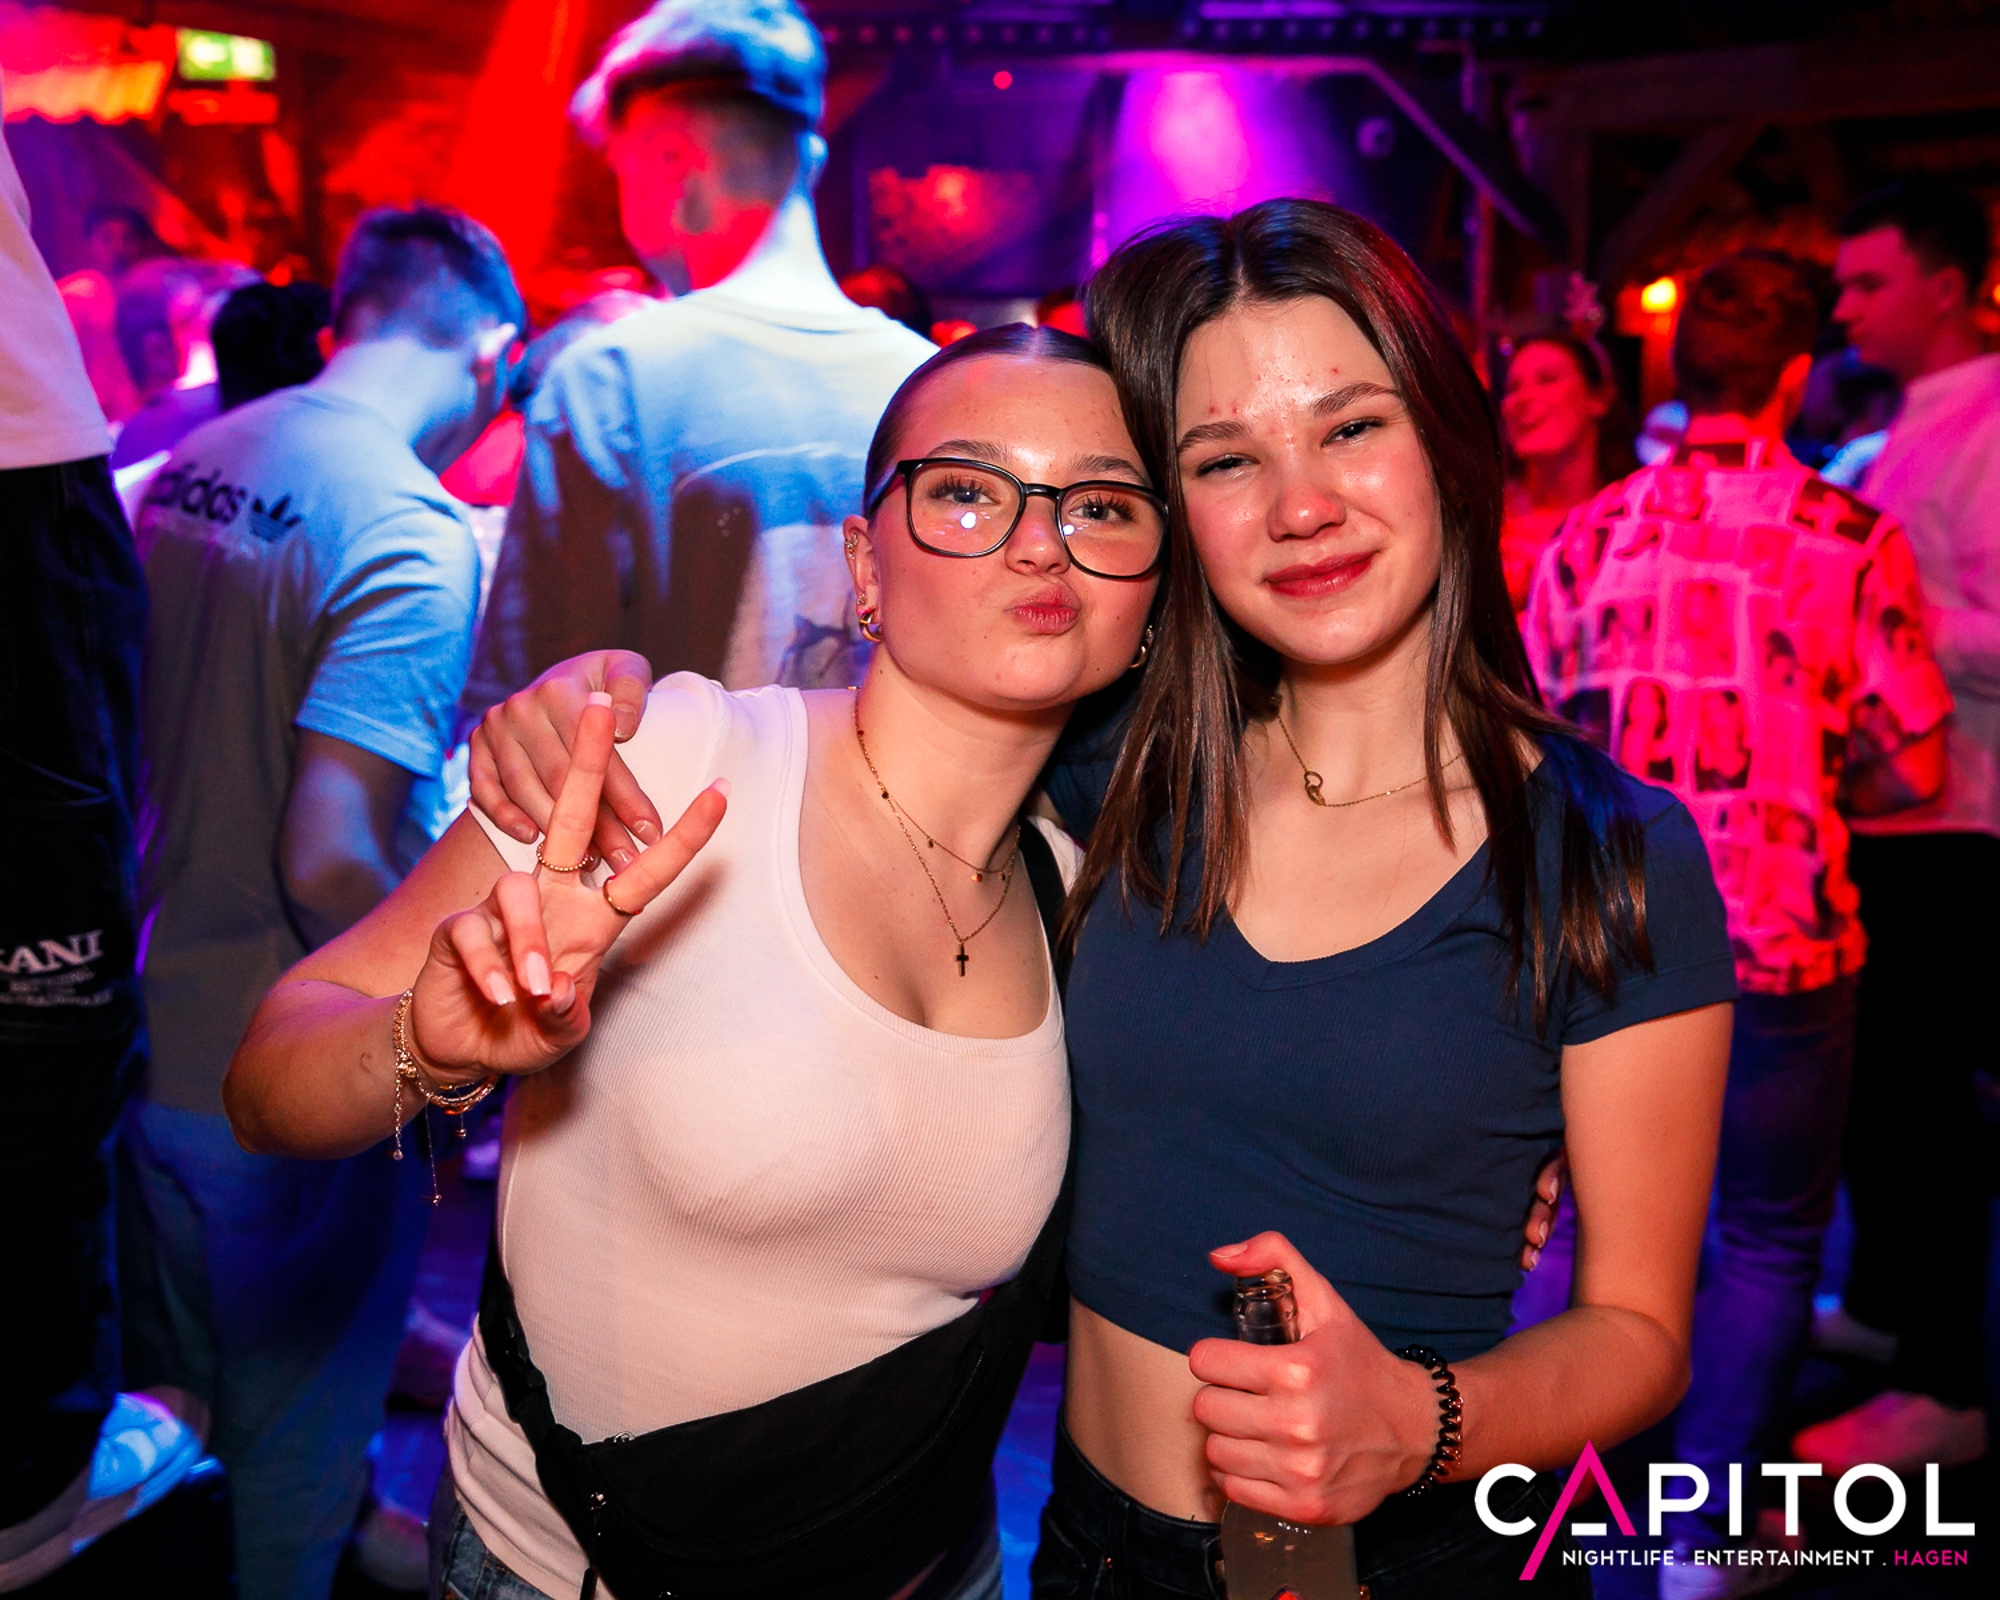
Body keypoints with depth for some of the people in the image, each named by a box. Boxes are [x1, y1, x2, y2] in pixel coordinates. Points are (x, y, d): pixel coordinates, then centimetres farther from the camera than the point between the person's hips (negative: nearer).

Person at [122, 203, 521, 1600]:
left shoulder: (187, 463, 3)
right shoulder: (413, 537, -23)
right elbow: (331, 866, -29)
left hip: (147, 1032, 8)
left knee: (177, 1402, 27)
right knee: (294, 1444, 15)